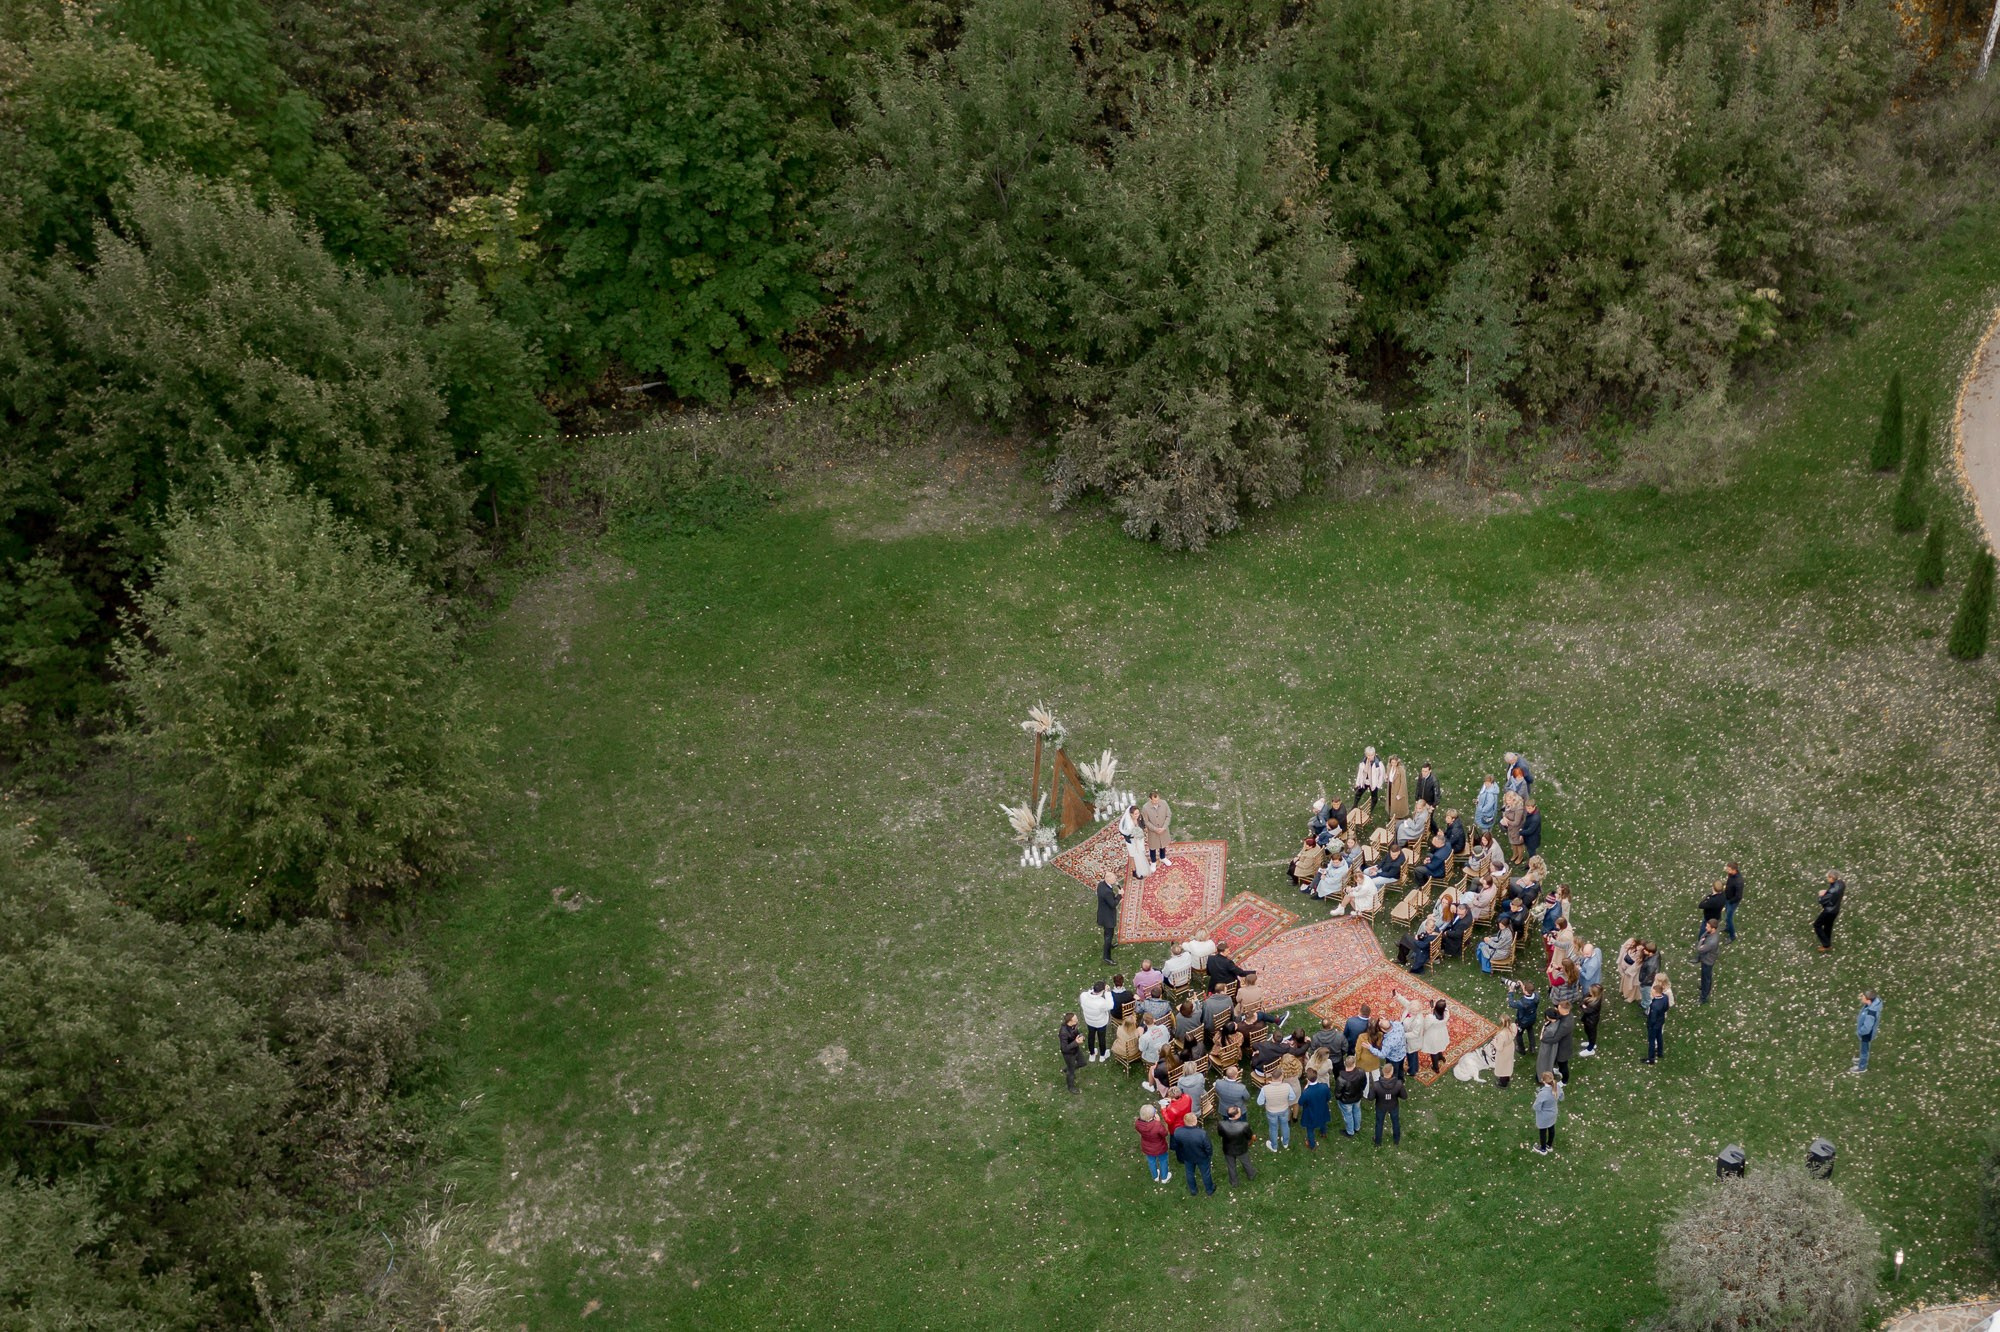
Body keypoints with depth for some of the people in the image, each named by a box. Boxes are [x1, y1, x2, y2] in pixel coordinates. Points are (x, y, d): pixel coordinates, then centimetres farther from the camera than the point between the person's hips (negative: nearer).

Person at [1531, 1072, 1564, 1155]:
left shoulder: (1543, 1093, -41)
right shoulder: (1557, 1087, -22)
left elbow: (1537, 1108, -28)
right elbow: (1561, 1098, -1)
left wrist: (1537, 1097, -13)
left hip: (1544, 1116, -6)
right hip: (1553, 1113, 6)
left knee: (1542, 1131, 22)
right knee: (1551, 1129, 30)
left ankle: (1543, 1149, 46)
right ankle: (1549, 1145, 55)